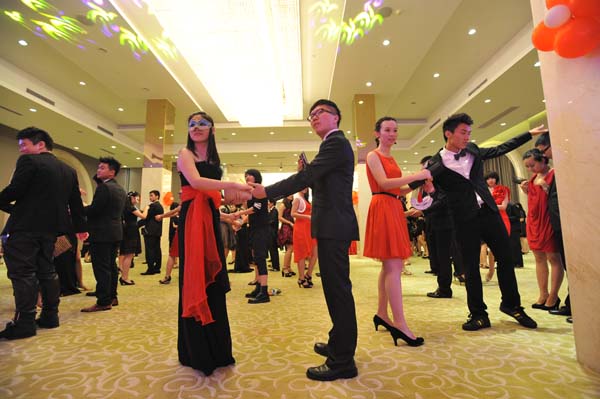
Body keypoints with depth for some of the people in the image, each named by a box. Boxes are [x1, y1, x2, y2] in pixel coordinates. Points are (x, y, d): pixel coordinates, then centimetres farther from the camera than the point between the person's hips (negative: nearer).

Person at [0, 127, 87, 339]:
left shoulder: (29, 161, -7)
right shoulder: (68, 171, 13)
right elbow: (76, 202, 16)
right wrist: (80, 227, 23)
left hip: (25, 227, -7)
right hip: (50, 227, 7)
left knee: (22, 273, -1)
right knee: (47, 270, 14)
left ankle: (25, 322, 2)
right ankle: (50, 316, 20)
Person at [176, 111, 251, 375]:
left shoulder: (213, 159, 19)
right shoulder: (186, 153, 0)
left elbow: (215, 194, 14)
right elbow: (195, 181, -20)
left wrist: (232, 195, -5)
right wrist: (231, 185, -24)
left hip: (212, 220, 7)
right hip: (193, 220, -6)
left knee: (213, 281, 9)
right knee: (195, 280, -2)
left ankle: (215, 349, 23)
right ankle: (197, 352, 13)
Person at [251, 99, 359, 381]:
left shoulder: (336, 142, -10)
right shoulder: (335, 144, 23)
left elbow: (306, 177, -20)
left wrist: (266, 192, -18)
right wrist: (308, 171, 5)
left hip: (334, 227, -11)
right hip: (332, 226, 11)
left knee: (338, 289, -5)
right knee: (336, 287, 18)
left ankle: (342, 361, 8)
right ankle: (339, 345, 34)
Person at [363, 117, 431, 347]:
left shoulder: (391, 158, 21)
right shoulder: (373, 155, -2)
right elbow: (384, 183, -15)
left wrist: (417, 184, 5)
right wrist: (416, 176, -15)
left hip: (394, 209, 9)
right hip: (382, 208, -9)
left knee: (389, 265, 10)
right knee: (394, 266, -12)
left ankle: (381, 314, 21)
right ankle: (399, 324, -7)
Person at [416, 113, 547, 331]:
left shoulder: (473, 150, 8)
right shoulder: (436, 164, -7)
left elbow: (500, 150, 23)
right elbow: (429, 191, -1)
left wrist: (530, 133, 26)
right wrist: (428, 189, -24)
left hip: (488, 211, 5)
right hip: (465, 219, -5)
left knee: (505, 257, 10)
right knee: (471, 267, 3)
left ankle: (511, 304, 32)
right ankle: (478, 315, 18)